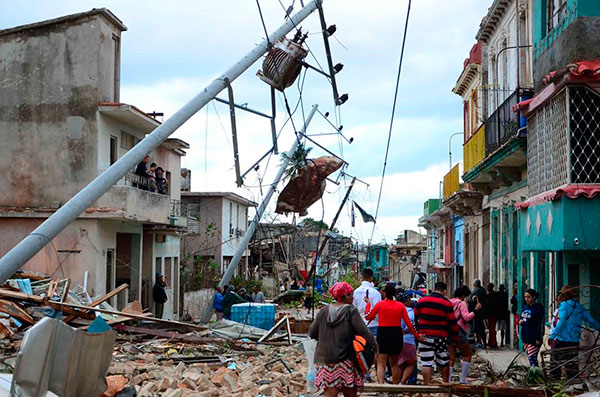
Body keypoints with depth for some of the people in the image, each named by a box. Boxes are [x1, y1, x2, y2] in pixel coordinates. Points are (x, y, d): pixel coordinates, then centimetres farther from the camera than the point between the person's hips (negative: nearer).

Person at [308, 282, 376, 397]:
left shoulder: (323, 311, 6)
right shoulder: (351, 311, -6)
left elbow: (312, 333, 10)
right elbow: (363, 331, -12)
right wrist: (373, 344, 1)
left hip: (324, 359, 4)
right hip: (345, 360, -4)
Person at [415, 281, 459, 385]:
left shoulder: (422, 301, 4)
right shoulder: (447, 303, -1)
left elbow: (414, 317, 11)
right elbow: (453, 322, 0)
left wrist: (417, 331, 23)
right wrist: (455, 337, 10)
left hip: (425, 335, 0)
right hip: (441, 337, 0)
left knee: (426, 363, 0)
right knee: (443, 363, 14)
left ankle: (427, 385, -3)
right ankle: (446, 384, 23)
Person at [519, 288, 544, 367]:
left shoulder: (538, 308, -10)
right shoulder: (525, 307, 12)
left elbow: (541, 324, -13)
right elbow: (521, 318, 26)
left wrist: (539, 338, -16)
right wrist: (520, 321, 1)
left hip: (534, 339, -7)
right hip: (525, 337, 8)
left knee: (532, 358, -13)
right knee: (530, 358, 11)